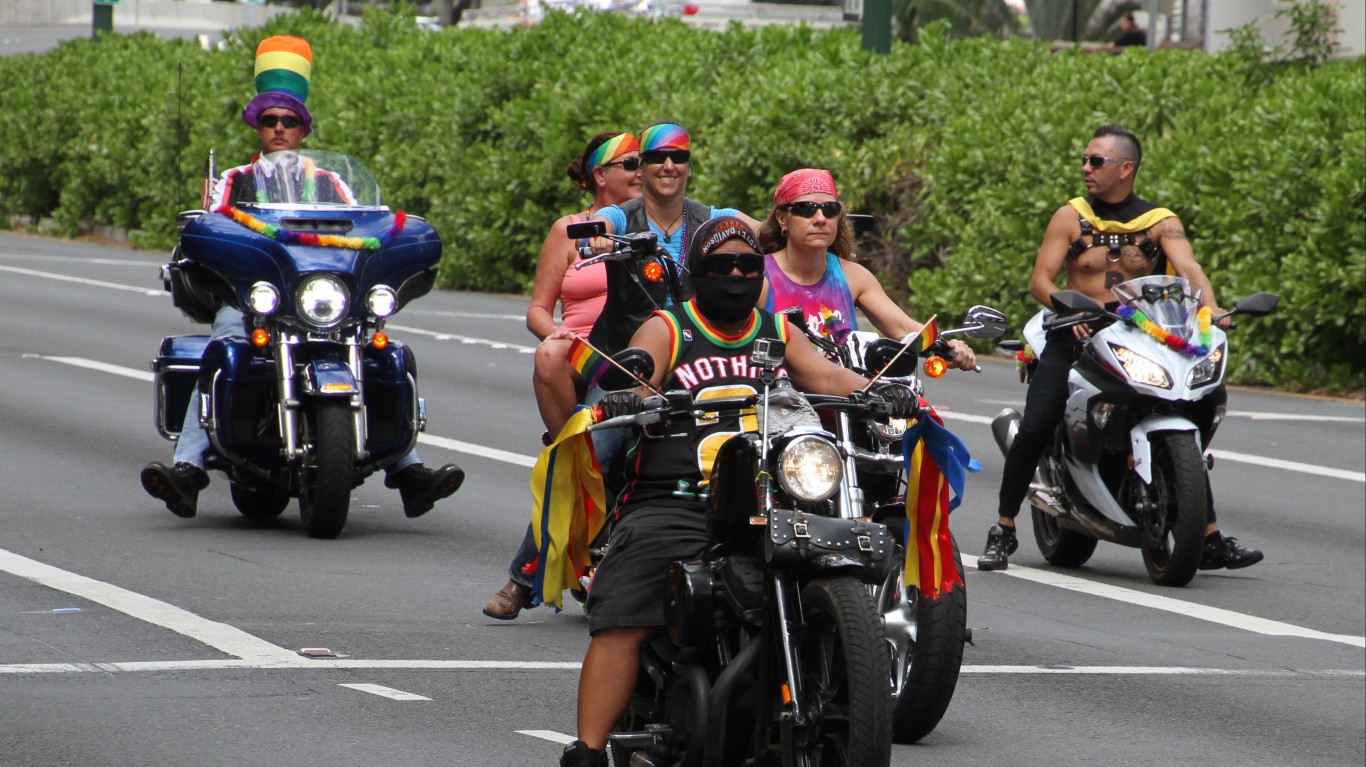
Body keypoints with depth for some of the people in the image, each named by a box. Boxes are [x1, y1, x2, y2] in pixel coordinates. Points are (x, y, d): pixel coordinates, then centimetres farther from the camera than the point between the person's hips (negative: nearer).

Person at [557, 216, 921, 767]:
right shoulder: (665, 330, 10)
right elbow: (634, 385, -6)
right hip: (672, 505, -3)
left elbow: (823, 374, 6)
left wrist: (874, 391, -16)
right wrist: (626, 400, -31)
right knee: (621, 623, -20)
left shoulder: (779, 333, 21)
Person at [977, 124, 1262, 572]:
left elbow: (1189, 269, -11)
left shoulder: (1161, 222, 5)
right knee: (1034, 430, -18)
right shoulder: (1071, 217, 6)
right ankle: (1003, 532, -6)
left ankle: (1210, 540, -1)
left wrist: (1210, 307, -32)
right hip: (1076, 336, -1)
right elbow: (1040, 280, -2)